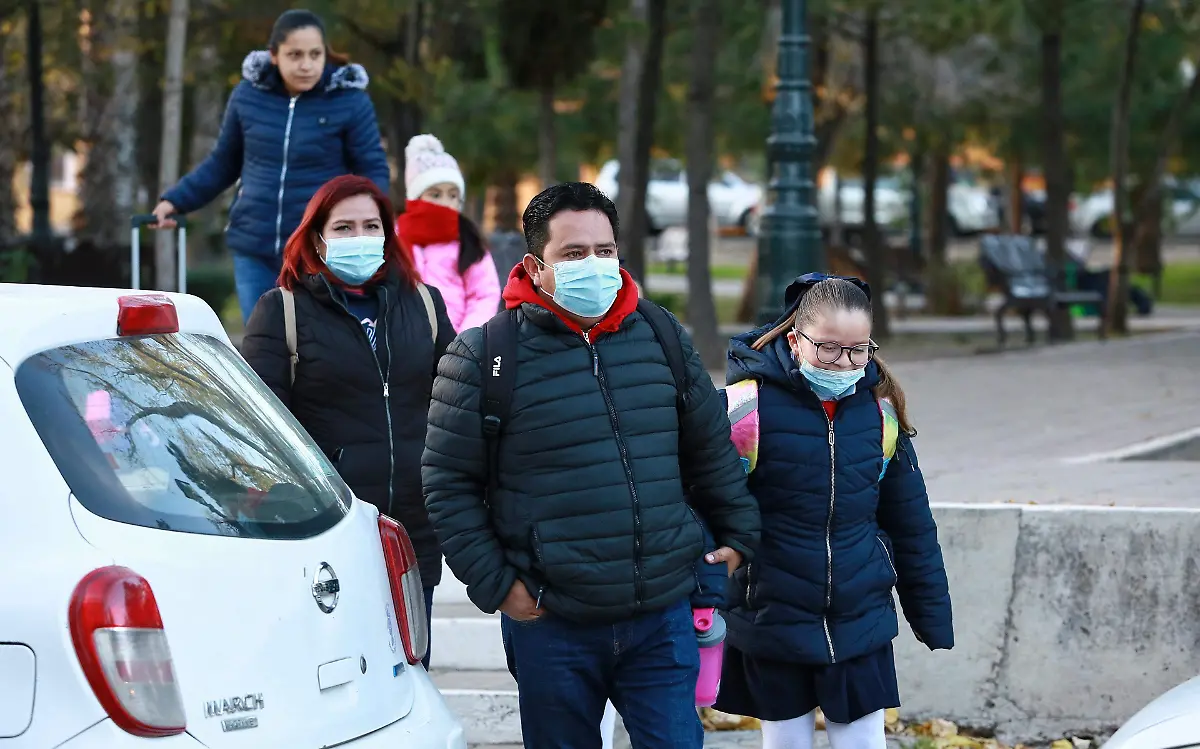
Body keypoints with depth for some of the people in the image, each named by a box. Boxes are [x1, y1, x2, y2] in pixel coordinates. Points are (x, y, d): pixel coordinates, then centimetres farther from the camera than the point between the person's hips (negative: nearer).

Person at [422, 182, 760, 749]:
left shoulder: (662, 336, 7)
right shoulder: (483, 356, -6)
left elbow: (711, 451, 17)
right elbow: (447, 483, -4)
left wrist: (737, 536, 16)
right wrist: (494, 585, -7)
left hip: (663, 618, 2)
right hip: (551, 627, -2)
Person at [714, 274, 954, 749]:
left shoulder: (880, 409, 0)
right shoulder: (749, 406, -13)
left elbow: (909, 522, 9)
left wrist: (932, 616, 12)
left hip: (861, 624, 3)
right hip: (772, 629, -3)